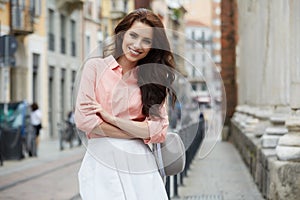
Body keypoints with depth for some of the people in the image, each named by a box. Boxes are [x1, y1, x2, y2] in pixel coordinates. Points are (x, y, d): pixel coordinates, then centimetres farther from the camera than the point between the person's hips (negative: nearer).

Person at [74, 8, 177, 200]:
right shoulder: (96, 67, 3)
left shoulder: (154, 79, 9)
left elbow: (158, 131, -2)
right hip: (102, 162, -2)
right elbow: (84, 119, -7)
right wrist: (138, 132, -5)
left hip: (140, 163, 2)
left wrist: (111, 118, -10)